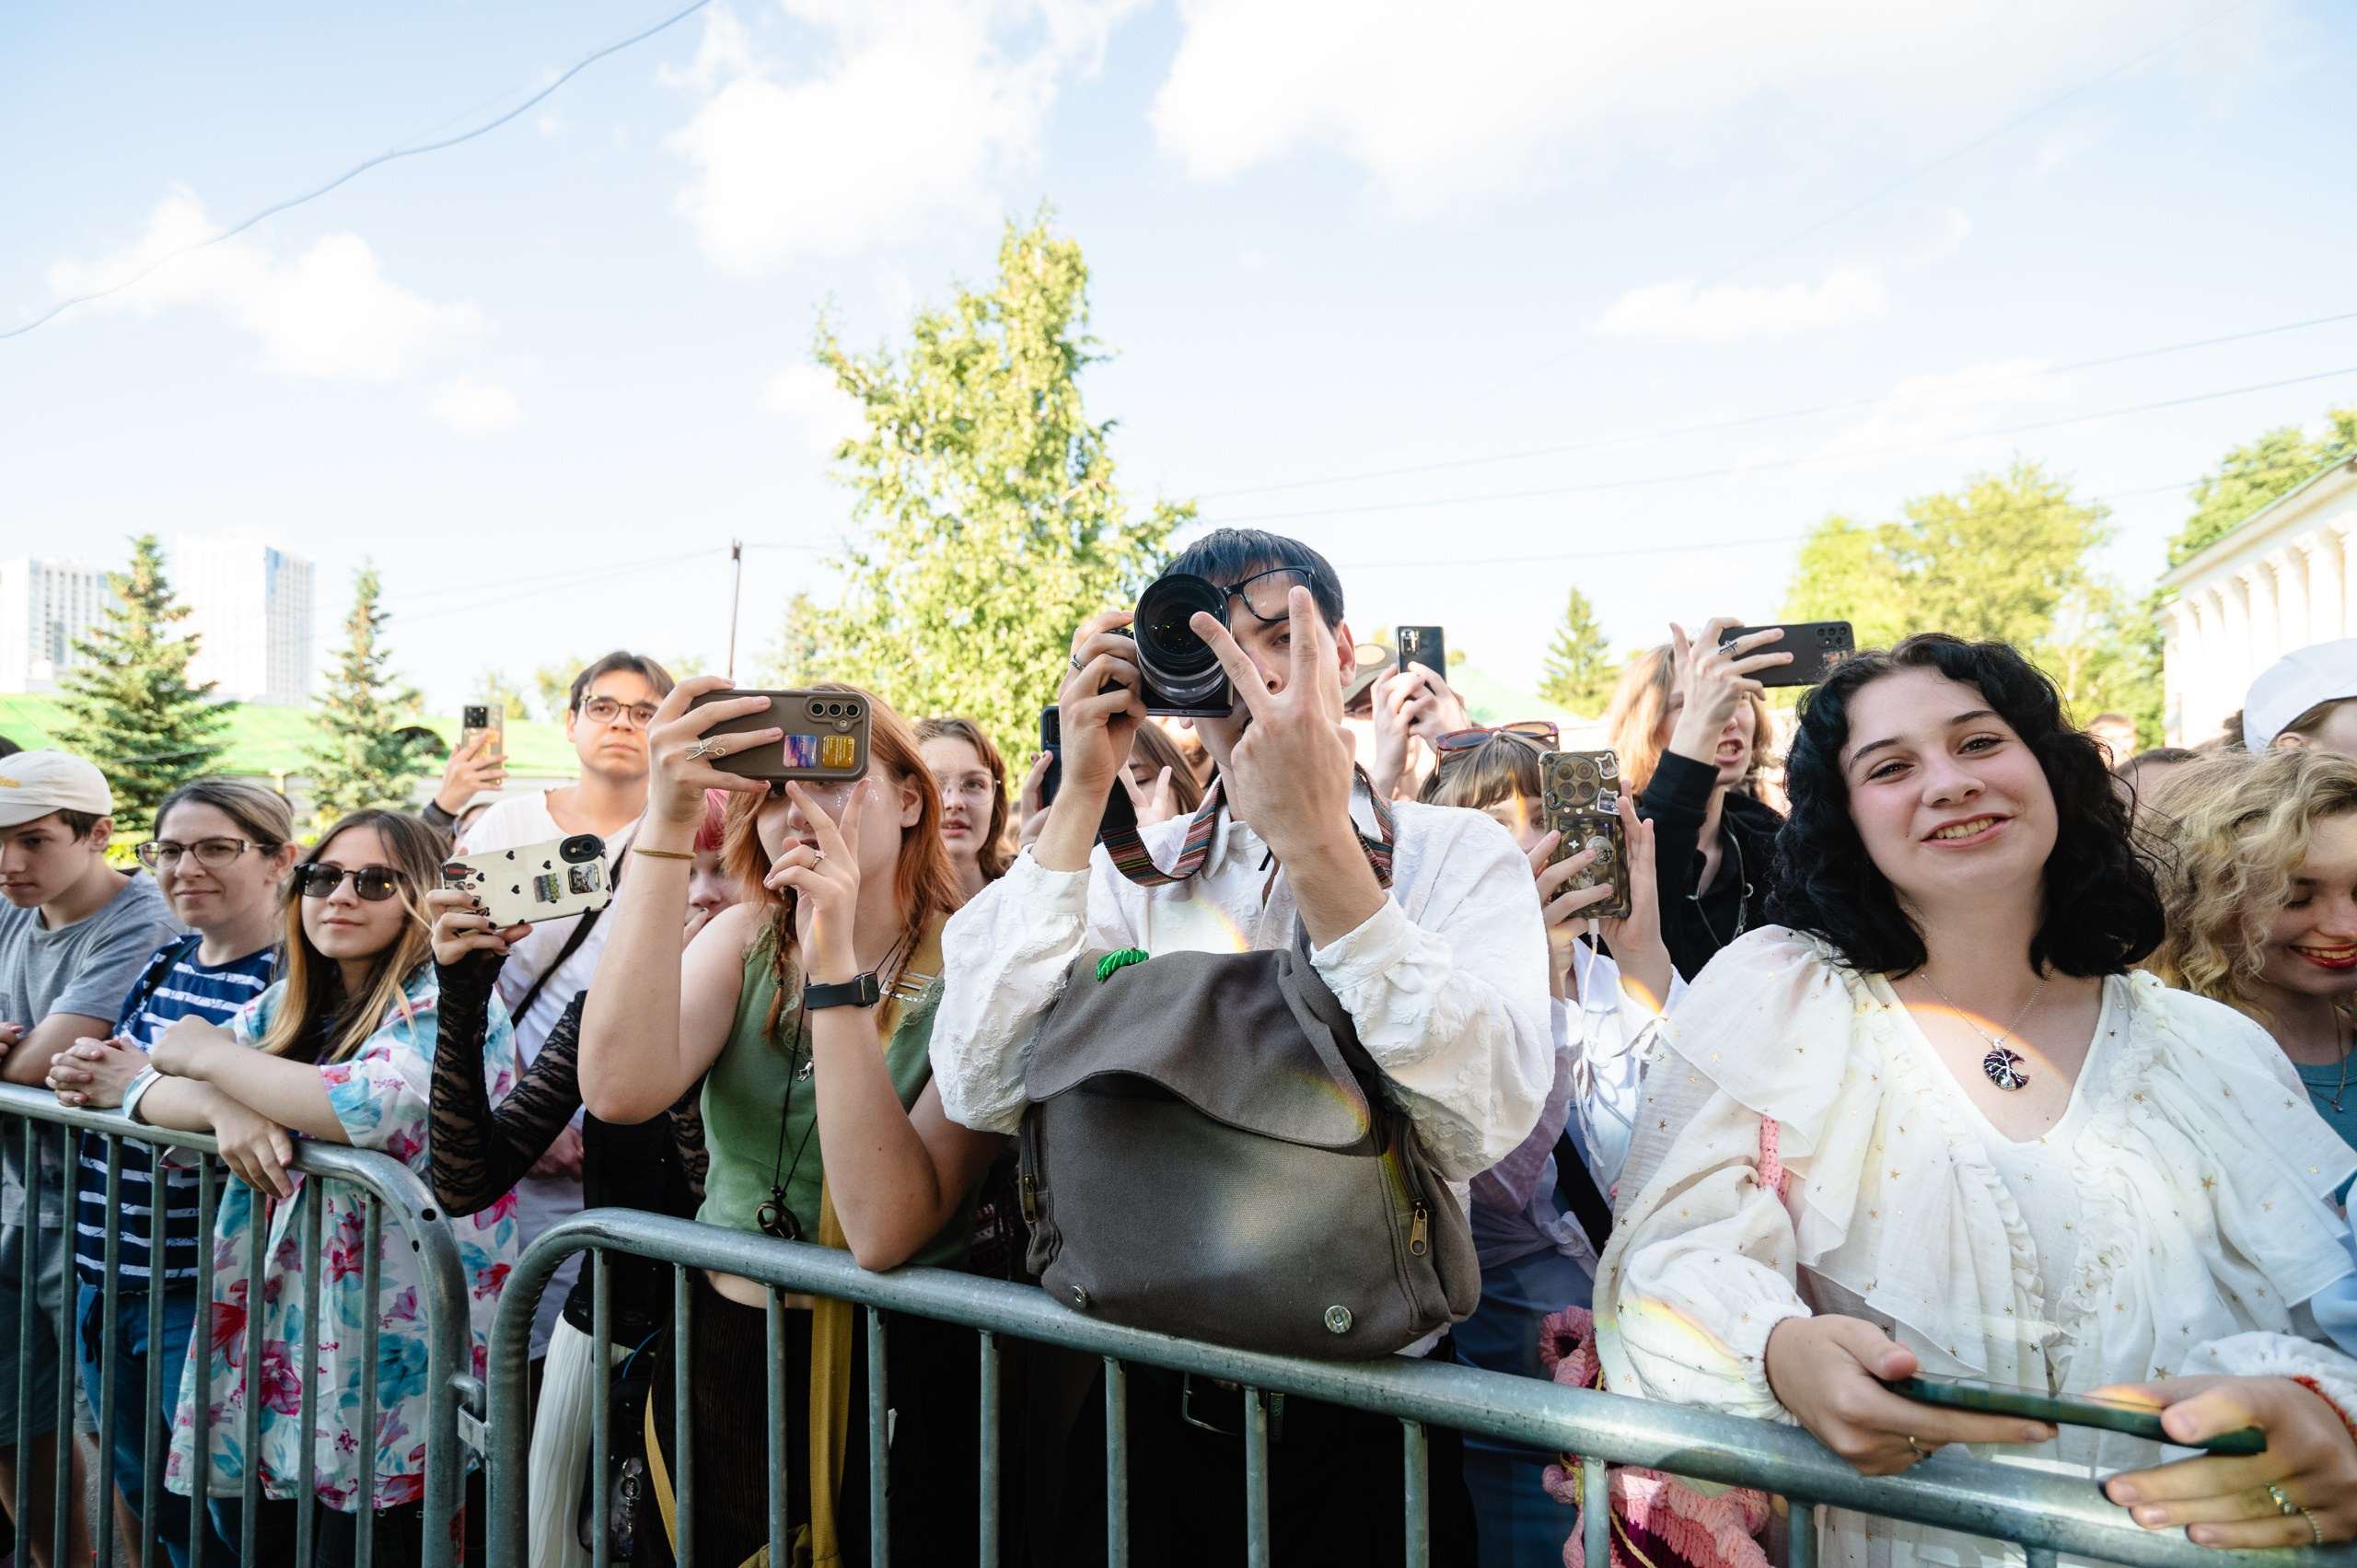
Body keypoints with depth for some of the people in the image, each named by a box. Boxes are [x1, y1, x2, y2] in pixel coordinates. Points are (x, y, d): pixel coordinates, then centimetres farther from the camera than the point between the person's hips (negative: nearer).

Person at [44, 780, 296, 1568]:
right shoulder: (164, 965, 9)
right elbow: (119, 1071, 18)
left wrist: (143, 1084, -22)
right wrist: (85, 1077, -3)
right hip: (106, 1279, 8)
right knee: (144, 1500, 23)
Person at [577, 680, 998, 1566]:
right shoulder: (746, 940, -2)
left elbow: (885, 1233, -27)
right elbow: (619, 1090, -22)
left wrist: (834, 958, -31)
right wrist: (666, 820, -26)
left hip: (894, 1383, -4)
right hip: (719, 1358, 4)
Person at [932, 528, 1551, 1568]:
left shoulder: (1462, 855, -7)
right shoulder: (1128, 876, -1)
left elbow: (1479, 1124, -24)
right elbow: (980, 1092, -16)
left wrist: (1318, 838, -30)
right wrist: (1082, 794, -16)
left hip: (1363, 1426, -1)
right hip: (1152, 1402, 2)